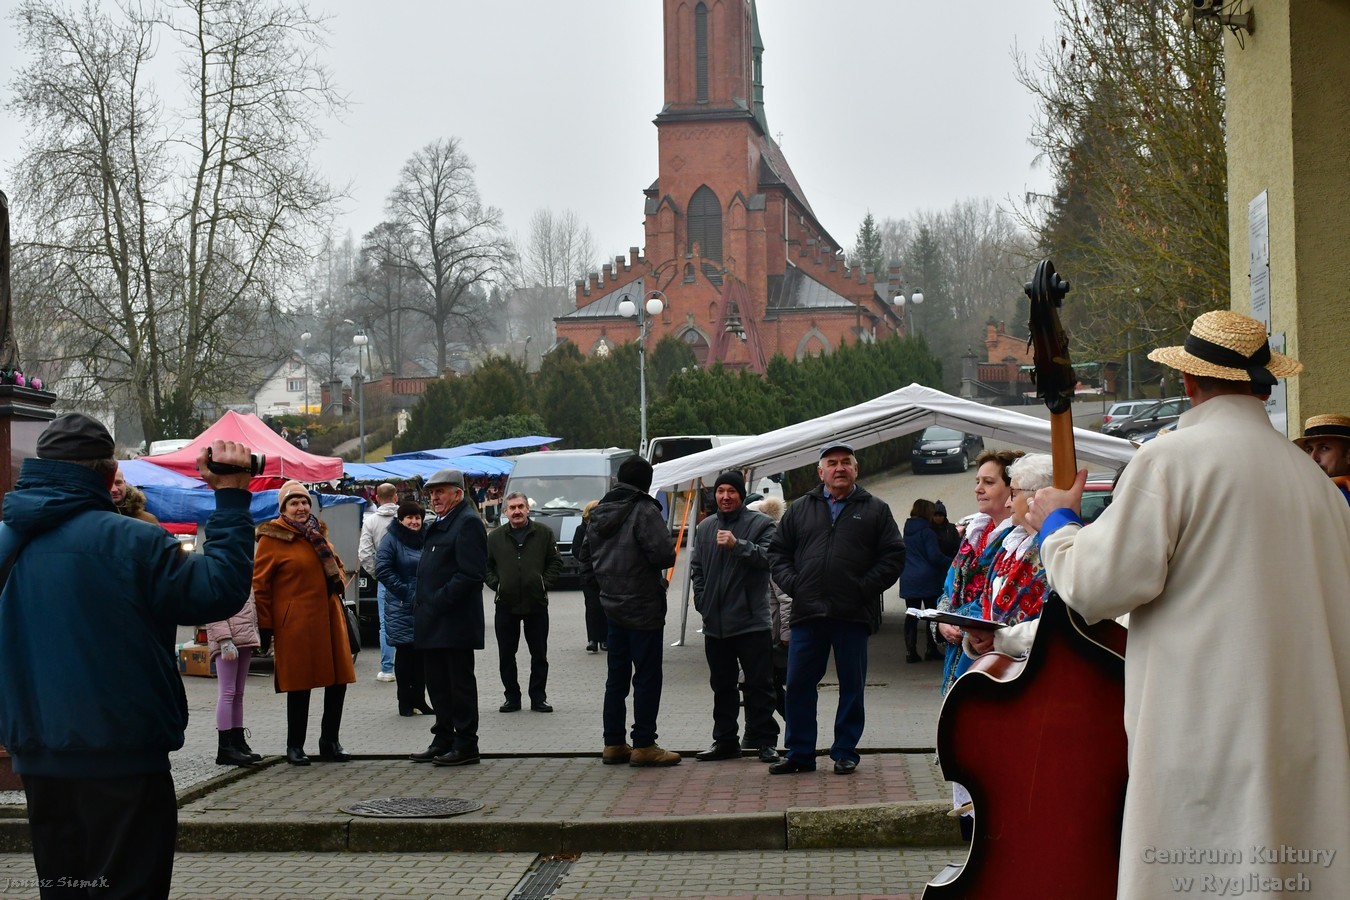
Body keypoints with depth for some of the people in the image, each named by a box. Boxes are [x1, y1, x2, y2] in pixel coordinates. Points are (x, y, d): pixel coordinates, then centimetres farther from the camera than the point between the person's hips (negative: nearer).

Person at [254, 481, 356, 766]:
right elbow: (260, 584, -8)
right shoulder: (272, 538, -7)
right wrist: (265, 626, -9)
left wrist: (339, 582, 11)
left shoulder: (317, 533, 15)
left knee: (338, 680, 8)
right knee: (300, 685, 0)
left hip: (329, 618, 7)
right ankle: (295, 747, 13)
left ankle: (330, 742, 21)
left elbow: (335, 564, 31)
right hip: (296, 622, -7)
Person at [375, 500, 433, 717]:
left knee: (422, 653, 6)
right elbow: (382, 570, -12)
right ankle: (405, 701, 8)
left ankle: (419, 699, 14)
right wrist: (404, 591, -14)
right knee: (404, 652, -1)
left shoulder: (426, 539, 10)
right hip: (401, 607, -5)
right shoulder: (391, 539, -5)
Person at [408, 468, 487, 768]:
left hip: (455, 621, -10)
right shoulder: (440, 524, 19)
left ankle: (466, 746, 3)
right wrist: (421, 602, 11)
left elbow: (471, 573, -20)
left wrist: (437, 603, -20)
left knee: (460, 683, -3)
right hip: (433, 622, 10)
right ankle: (444, 741, 22)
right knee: (437, 683, 14)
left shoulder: (468, 522, -12)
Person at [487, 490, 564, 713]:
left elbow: (555, 562, 6)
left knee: (539, 655, 5)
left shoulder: (543, 533, 3)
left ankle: (538, 697, 14)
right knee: (506, 655, 5)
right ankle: (512, 697, 15)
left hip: (536, 603, -1)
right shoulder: (495, 537, 5)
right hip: (506, 605, 1)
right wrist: (496, 585, -2)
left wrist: (544, 583, -4)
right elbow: (486, 566, 11)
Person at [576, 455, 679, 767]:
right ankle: (643, 746, -1)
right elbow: (663, 554, -23)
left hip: (612, 605, 8)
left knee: (617, 676, 13)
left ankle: (613, 743, 16)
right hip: (643, 606, -8)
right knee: (647, 677, -2)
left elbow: (585, 557, 17)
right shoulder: (644, 511, -15)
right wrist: (671, 546, -2)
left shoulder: (599, 513, 10)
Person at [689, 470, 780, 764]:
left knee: (759, 686, -1)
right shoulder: (705, 527, 13)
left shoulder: (761, 524, -3)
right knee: (722, 686, 13)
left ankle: (764, 741, 5)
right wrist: (702, 601, 7)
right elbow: (696, 568, 17)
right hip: (715, 624, 5)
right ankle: (725, 741, 21)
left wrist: (738, 545, -30)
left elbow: (769, 557, -19)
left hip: (753, 621, -5)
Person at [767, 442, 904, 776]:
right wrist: (791, 583, -1)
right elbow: (777, 551, 15)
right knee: (798, 684, 3)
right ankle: (799, 753, 12)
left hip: (854, 614, -2)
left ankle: (845, 753, 16)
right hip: (807, 612, 2)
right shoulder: (801, 509, 13)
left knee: (852, 686, 5)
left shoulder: (875, 510, 6)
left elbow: (894, 556, 1)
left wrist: (866, 588, -9)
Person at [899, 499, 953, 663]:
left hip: (908, 580, 6)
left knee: (911, 615, 6)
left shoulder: (907, 530, 11)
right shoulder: (927, 532, -11)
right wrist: (952, 562, -1)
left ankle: (910, 651, 2)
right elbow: (935, 556, -15)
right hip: (927, 580, -6)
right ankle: (931, 650, 5)